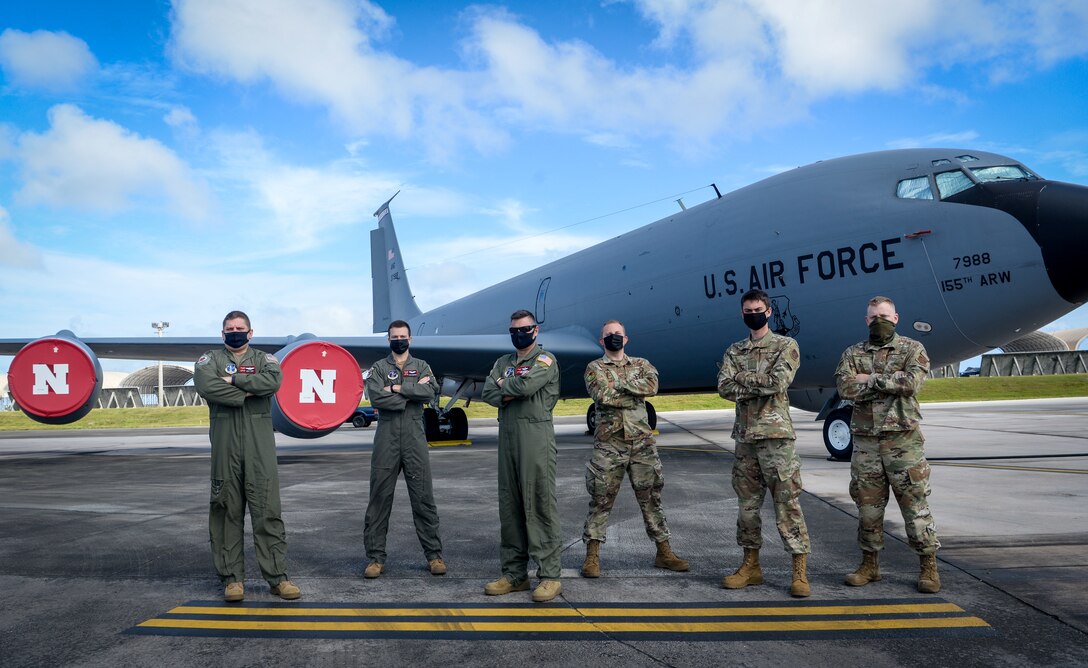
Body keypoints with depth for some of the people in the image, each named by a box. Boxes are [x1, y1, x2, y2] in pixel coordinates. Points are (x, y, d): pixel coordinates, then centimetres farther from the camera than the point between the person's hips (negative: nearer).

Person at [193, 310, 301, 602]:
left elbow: (273, 381, -10)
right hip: (224, 447, 0)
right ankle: (232, 577, 13)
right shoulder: (210, 359, 11)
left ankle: (277, 576, 2)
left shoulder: (264, 359, 12)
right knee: (227, 511, 4)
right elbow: (206, 386, -11)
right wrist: (247, 393, -10)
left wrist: (234, 380, -9)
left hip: (260, 449, 0)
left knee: (267, 511, -1)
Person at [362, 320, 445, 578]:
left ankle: (434, 555, 11)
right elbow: (376, 398, -11)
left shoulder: (421, 366, 11)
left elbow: (431, 392, -9)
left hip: (415, 442, 0)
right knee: (379, 499, 3)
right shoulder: (378, 368, 8)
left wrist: (397, 388, -11)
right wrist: (414, 390, -10)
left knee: (423, 499, 3)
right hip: (386, 442, 0)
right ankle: (375, 557, 12)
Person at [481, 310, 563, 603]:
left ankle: (549, 575, -2)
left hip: (536, 434, -6)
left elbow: (526, 384, -16)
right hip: (507, 435, 6)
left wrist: (504, 384, 2)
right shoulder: (503, 362, 20)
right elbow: (488, 392, 6)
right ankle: (514, 573, 15)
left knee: (540, 503, -7)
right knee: (509, 504, 7)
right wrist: (510, 394, -12)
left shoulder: (545, 359, 1)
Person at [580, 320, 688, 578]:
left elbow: (652, 385, -10)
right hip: (608, 443, -2)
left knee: (651, 498, 8)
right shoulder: (594, 368, 5)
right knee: (601, 500, 1)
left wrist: (619, 382, -13)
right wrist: (635, 392, -8)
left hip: (642, 442, 2)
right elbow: (602, 395, -15)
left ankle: (664, 552, 17)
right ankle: (592, 555, 9)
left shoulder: (641, 364, 12)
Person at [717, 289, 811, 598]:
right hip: (744, 435, 5)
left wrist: (742, 377, -7)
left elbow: (778, 381, -16)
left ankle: (800, 571, 2)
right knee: (747, 503, 10)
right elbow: (724, 387, -2)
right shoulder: (734, 351, 13)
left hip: (776, 433, -5)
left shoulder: (786, 346, 1)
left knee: (787, 502, -4)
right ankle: (751, 565, 21)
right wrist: (760, 385, -13)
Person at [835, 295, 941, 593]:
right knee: (868, 505, 9)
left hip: (903, 440, -2)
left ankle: (929, 566, 13)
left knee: (915, 504, 1)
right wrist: (891, 382, -10)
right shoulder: (852, 354, 9)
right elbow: (846, 388, -8)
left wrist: (870, 379, -11)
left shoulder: (913, 349, 4)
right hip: (865, 442, 3)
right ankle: (870, 565, 21)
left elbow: (912, 381, -15)